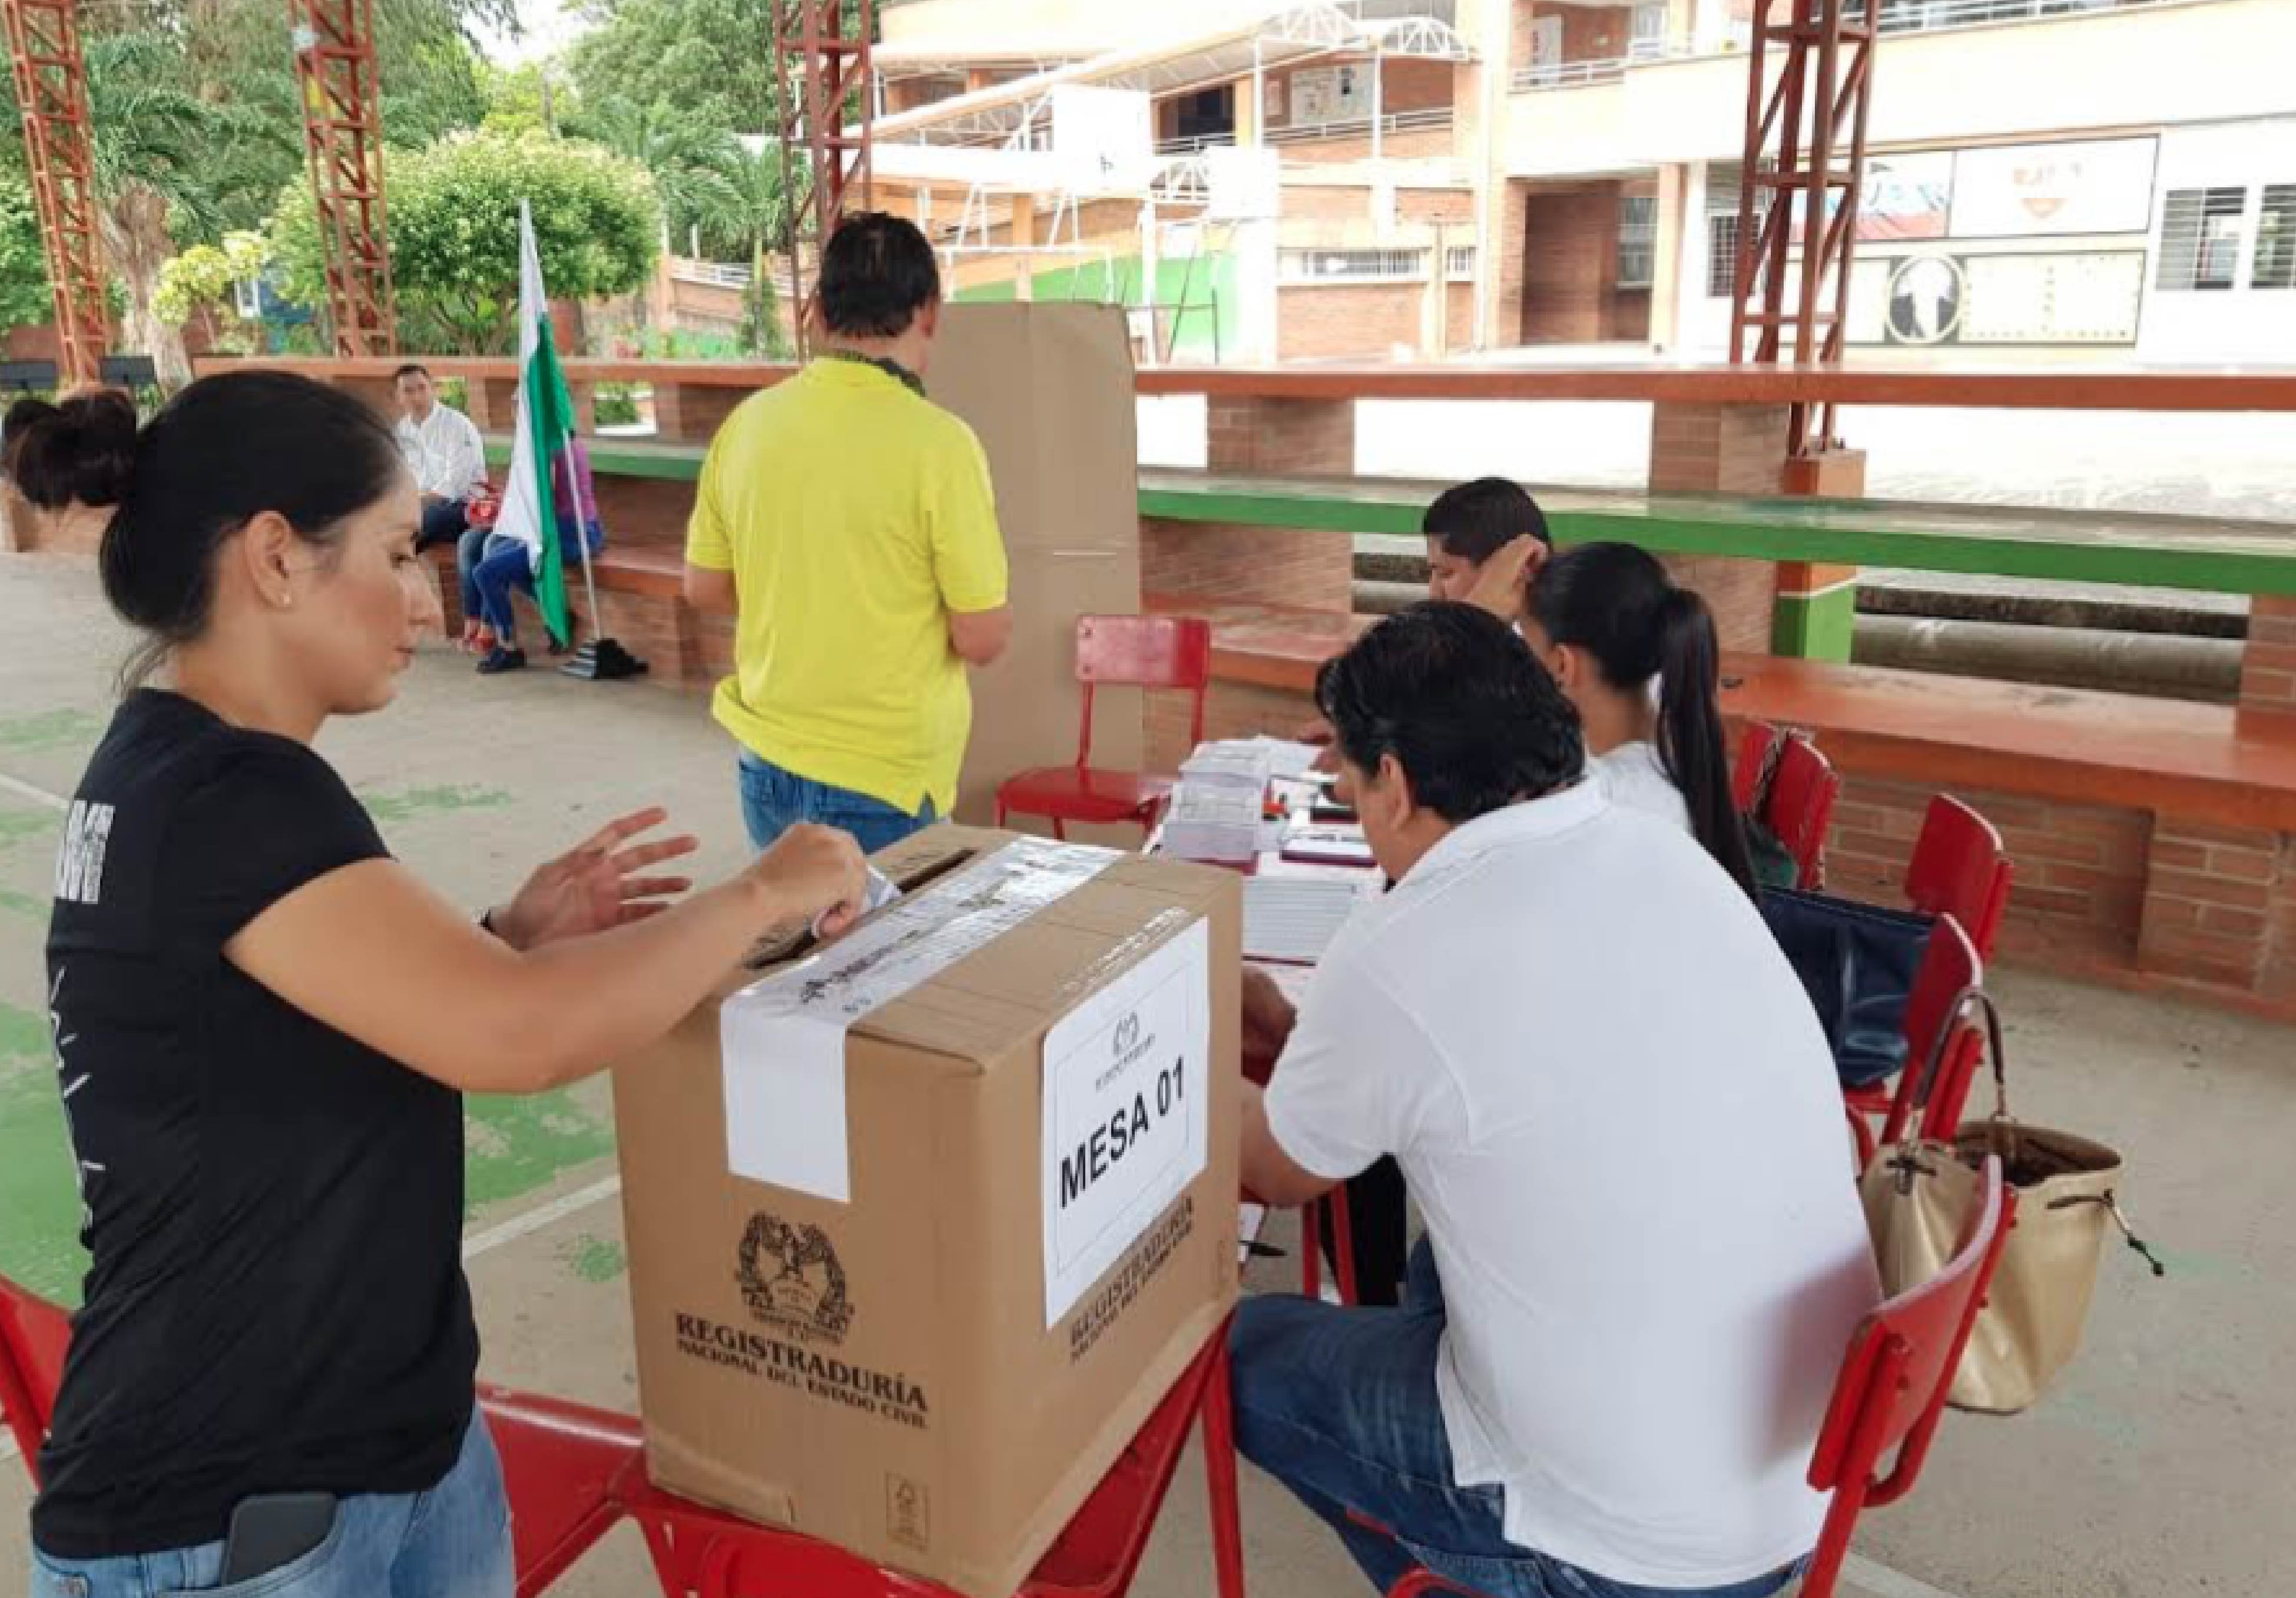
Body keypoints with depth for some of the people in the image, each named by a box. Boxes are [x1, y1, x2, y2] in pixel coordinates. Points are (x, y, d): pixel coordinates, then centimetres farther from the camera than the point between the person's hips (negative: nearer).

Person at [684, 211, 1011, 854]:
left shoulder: (747, 423, -2)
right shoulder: (937, 442, -17)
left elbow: (705, 588, 9)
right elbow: (983, 640, -13)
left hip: (766, 764, 6)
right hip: (882, 781, -5)